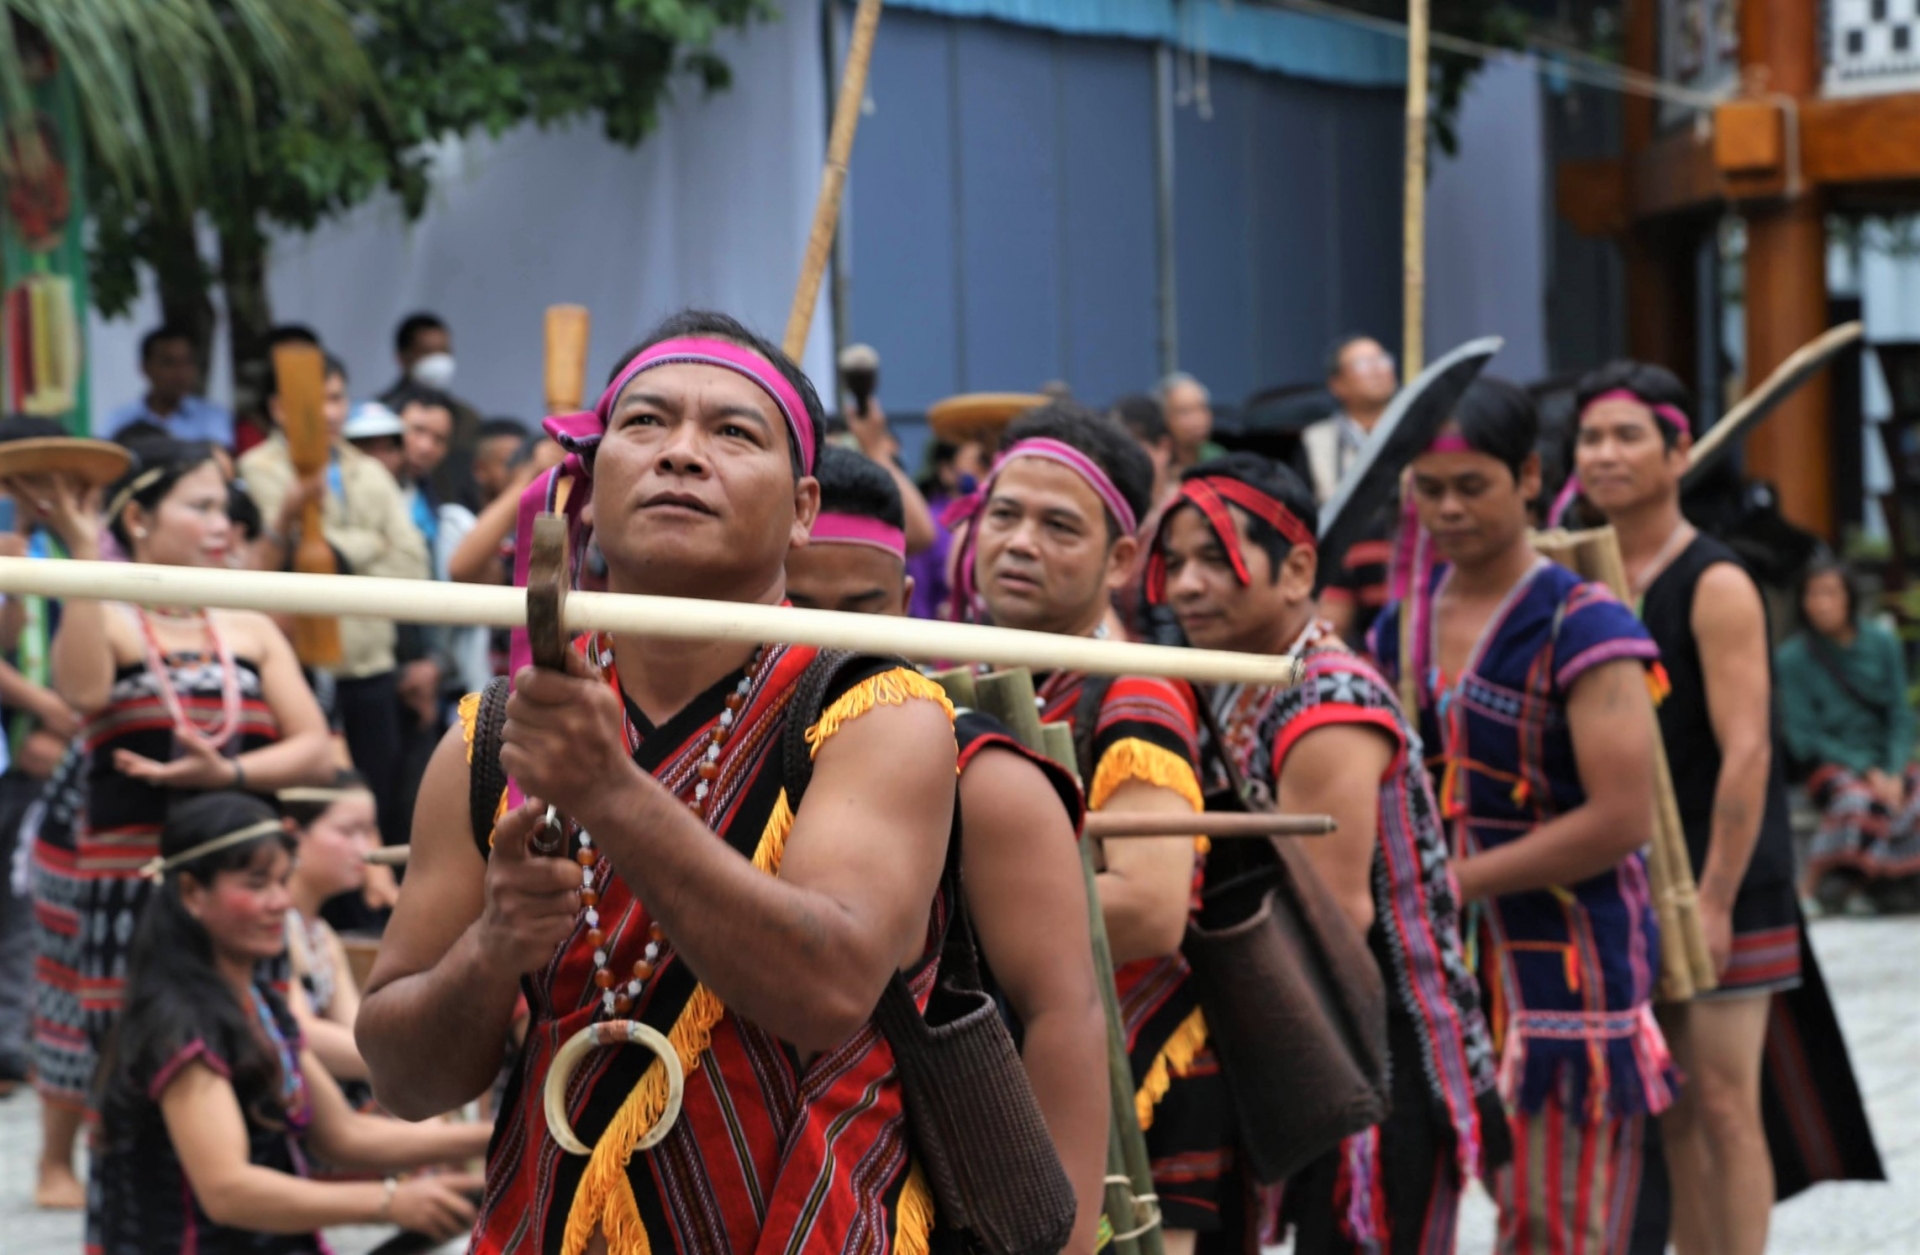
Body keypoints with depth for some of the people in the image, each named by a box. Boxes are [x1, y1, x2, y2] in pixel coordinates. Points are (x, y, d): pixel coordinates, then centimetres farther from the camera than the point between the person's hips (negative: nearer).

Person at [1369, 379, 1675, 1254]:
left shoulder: (1581, 627, -10)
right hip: (1449, 963, 6)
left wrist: (1460, 881, -16)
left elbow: (1622, 818, -18)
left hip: (1572, 964, -6)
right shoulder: (1402, 625, 10)